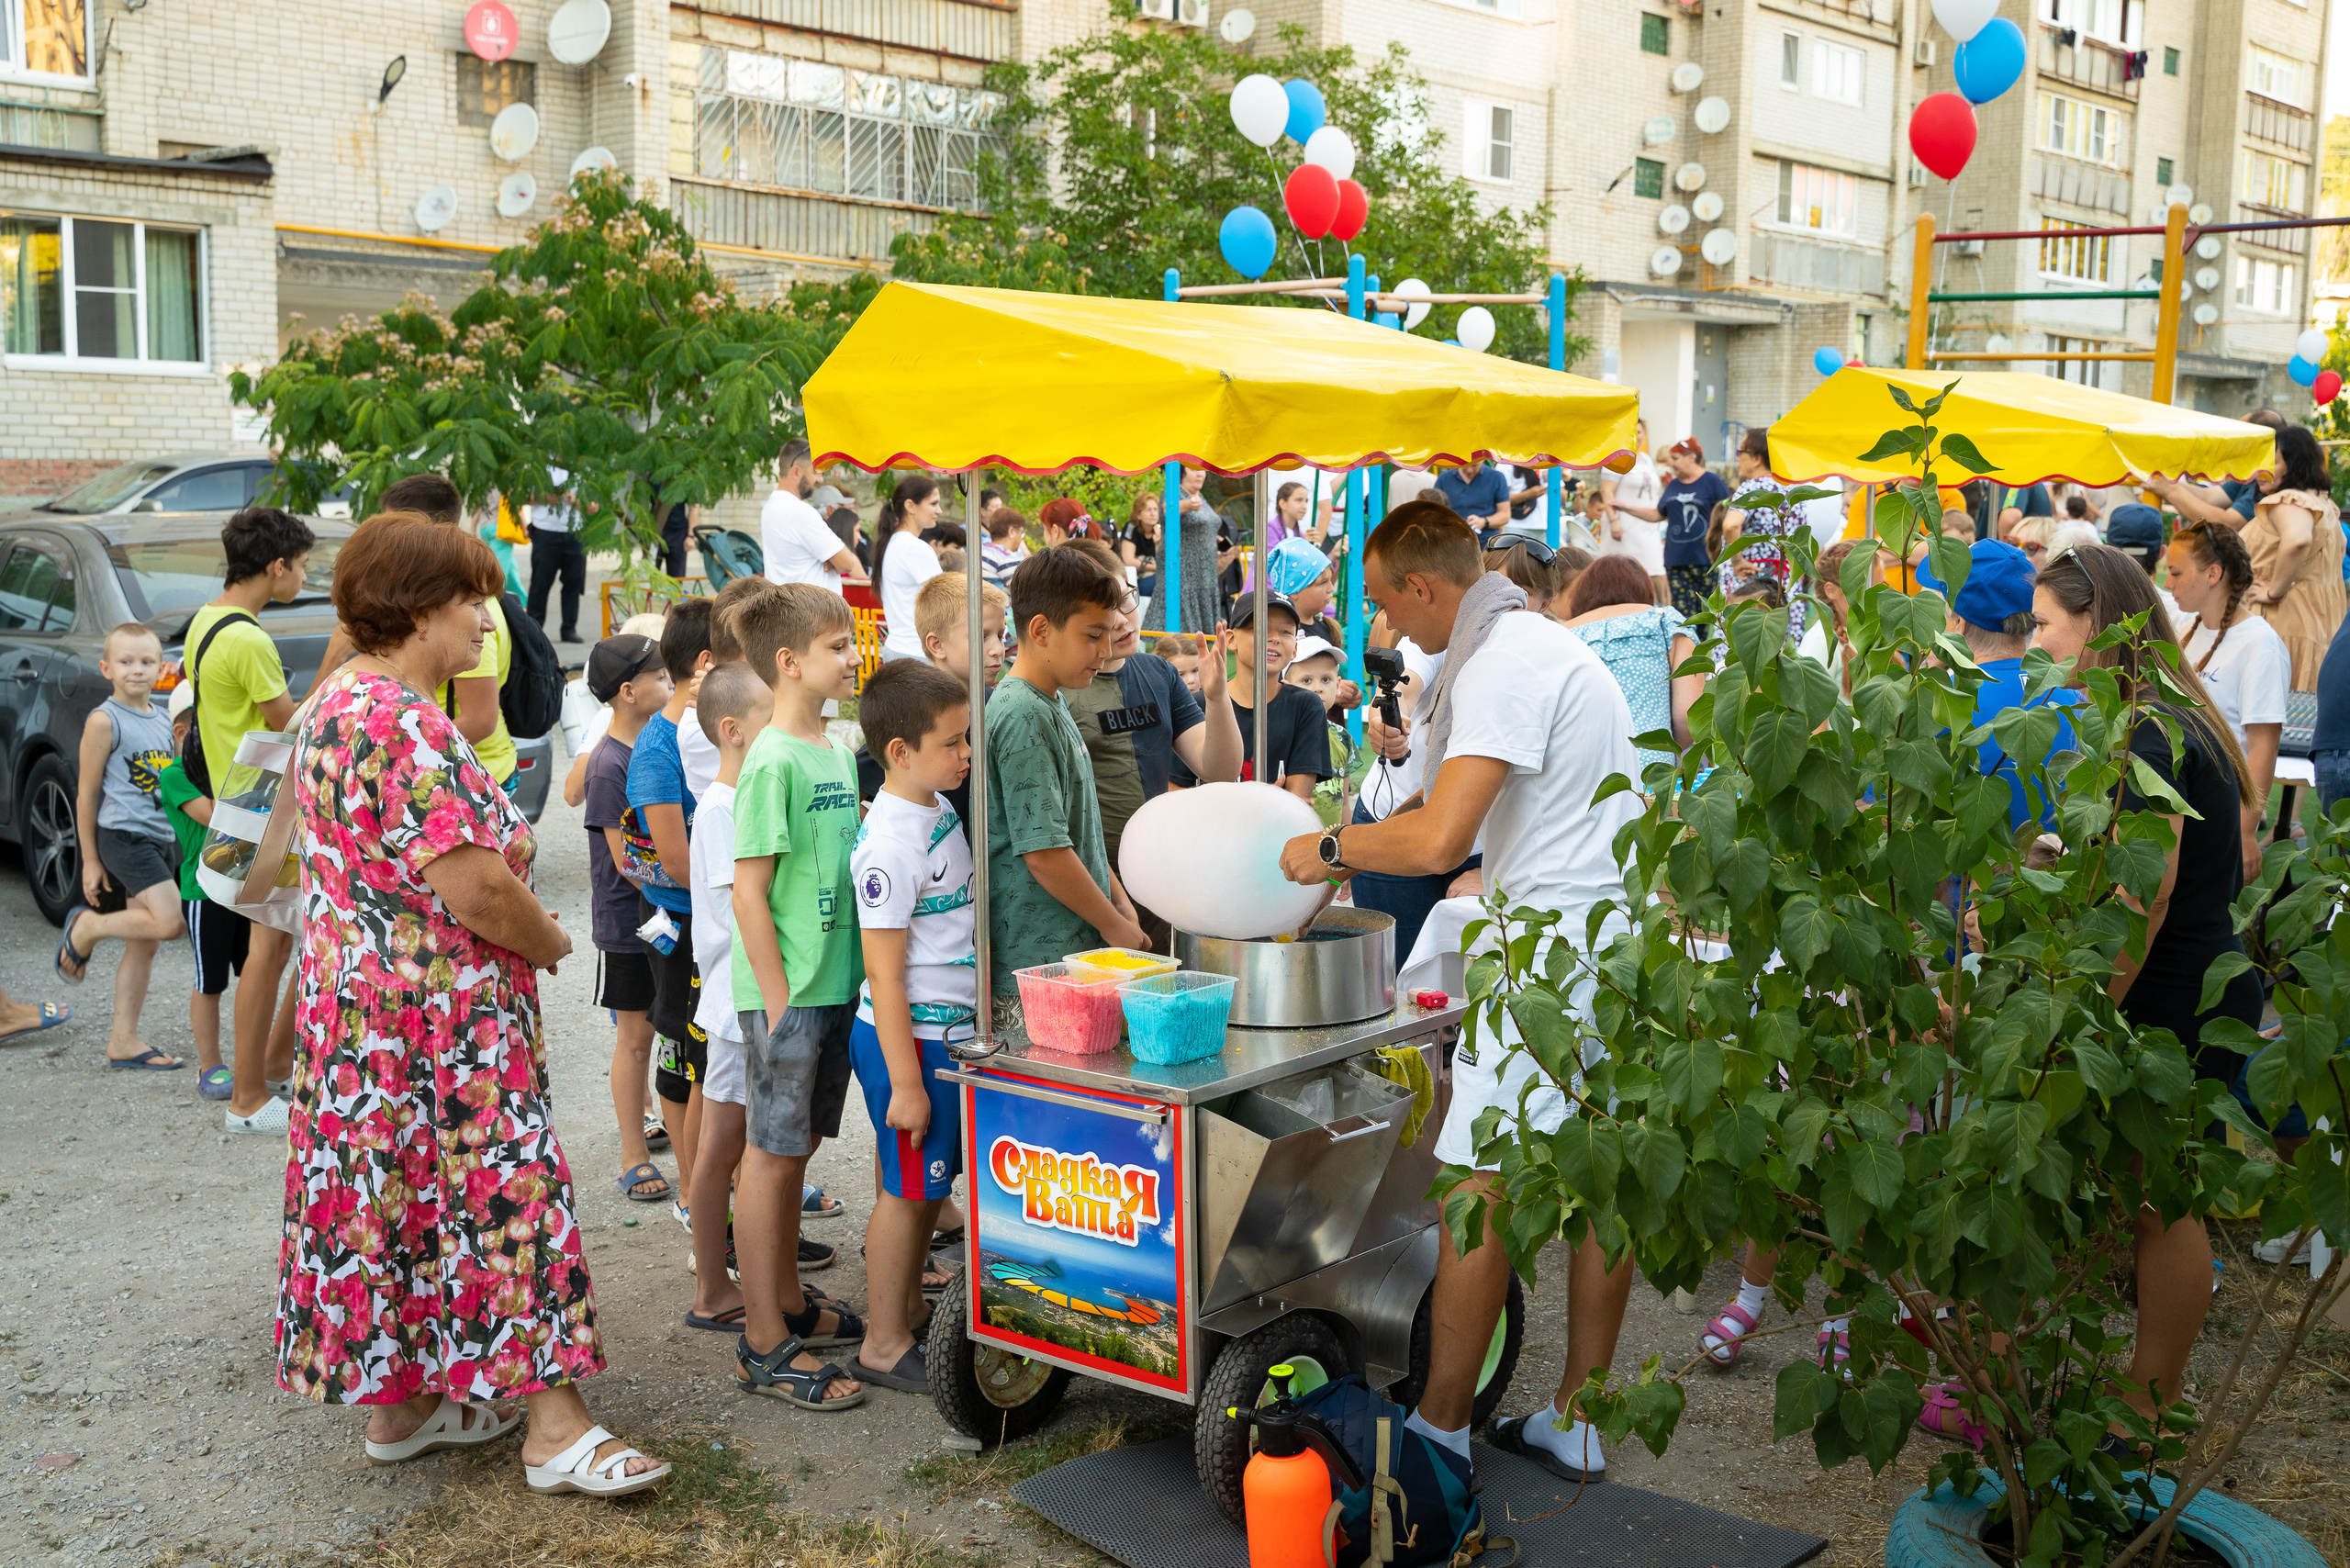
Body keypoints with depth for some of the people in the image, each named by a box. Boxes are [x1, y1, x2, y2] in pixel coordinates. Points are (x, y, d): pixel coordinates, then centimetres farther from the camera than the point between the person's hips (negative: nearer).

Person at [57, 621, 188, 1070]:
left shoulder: (166, 720, 13)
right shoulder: (104, 720, -7)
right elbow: (87, 793, -6)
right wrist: (90, 861, -5)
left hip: (163, 837, 7)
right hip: (125, 835, -7)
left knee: (143, 945, 8)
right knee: (169, 922, -21)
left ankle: (124, 1042, 14)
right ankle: (85, 929, 4)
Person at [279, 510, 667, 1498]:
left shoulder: (335, 706, 12)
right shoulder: (403, 724, -22)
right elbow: (476, 885, -26)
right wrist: (550, 943, -8)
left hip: (358, 1001, 10)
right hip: (440, 1022, -10)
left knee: (400, 1195, 16)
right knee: (497, 1194, -6)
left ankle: (400, 1404, 27)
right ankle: (556, 1428, -1)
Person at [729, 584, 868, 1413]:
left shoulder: (837, 752, 11)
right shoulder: (773, 762, -15)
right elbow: (748, 892, -17)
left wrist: (843, 981, 16)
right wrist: (779, 1002, -17)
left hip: (835, 985, 8)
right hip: (786, 991, -8)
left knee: (797, 1145, 18)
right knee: (771, 1154, -1)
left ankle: (789, 1302, 31)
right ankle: (764, 1344, 7)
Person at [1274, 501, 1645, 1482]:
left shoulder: (1501, 668, -16)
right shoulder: (1542, 642, 17)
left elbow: (1439, 841, -24)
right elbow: (1459, 811, 24)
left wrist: (1330, 847, -8)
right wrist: (1345, 855, 22)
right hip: (1627, 939, 10)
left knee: (1480, 1187, -1)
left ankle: (1441, 1427, 8)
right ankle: (1575, 1424, 21)